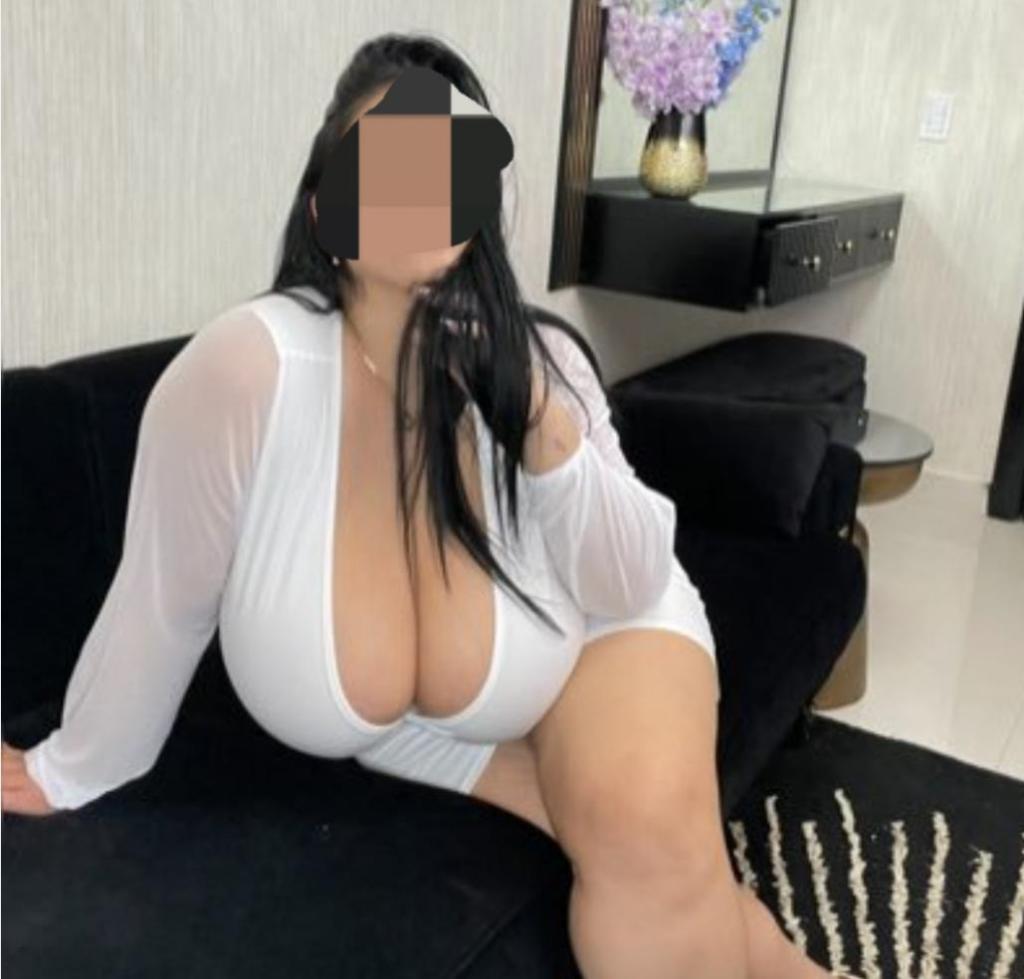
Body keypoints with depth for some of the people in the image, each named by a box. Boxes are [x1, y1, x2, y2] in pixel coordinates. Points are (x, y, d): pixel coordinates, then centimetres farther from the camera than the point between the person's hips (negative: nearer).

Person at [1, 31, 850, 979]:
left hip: (595, 643, 0)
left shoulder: (540, 364, -20)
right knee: (644, 867, -15)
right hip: (426, 737, 0)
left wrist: (548, 435, -31)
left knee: (648, 825, -28)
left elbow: (632, 589, -14)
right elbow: (160, 604, -17)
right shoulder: (242, 366, -28)